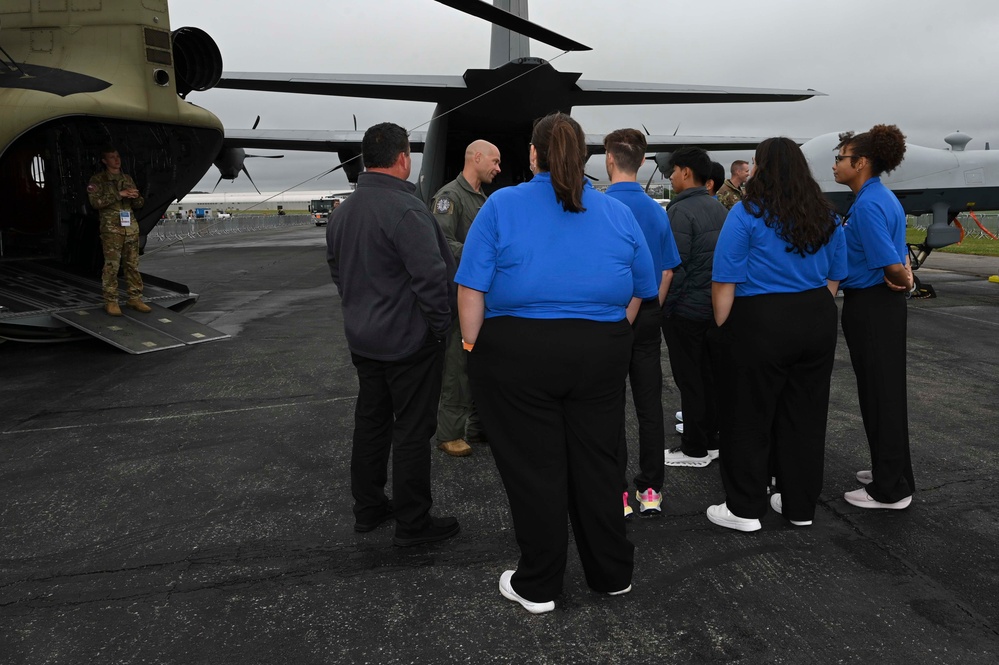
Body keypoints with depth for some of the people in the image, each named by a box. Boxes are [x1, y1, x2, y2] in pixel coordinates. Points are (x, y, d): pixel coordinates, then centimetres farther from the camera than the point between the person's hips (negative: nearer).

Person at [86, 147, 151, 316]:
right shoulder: (98, 180, 1)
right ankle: (110, 302, 0)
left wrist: (136, 197, -7)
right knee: (111, 266, -5)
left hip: (131, 227, 5)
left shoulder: (128, 179, 15)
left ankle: (134, 298, 12)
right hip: (111, 228, -5)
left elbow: (138, 204, 17)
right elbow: (95, 201, -13)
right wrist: (118, 194, -18)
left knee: (132, 264, 6)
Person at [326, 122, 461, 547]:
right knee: (412, 430, 2)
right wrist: (440, 324, -13)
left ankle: (367, 508, 30)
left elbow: (336, 267, 19)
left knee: (370, 422, 18)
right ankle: (412, 523, 12)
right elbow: (431, 275, -25)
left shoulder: (344, 210, 9)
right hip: (409, 341, -9)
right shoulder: (406, 209, -21)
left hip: (362, 338, 9)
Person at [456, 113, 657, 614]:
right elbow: (640, 290, 10)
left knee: (533, 469, 6)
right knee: (596, 463, 14)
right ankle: (612, 574, 28)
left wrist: (475, 347, 0)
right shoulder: (619, 214, 7)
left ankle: (537, 587, 19)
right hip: (601, 355, 4)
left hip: (518, 353, -3)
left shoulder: (502, 206, -4)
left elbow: (472, 289, -9)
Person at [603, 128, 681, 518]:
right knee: (649, 404, 10)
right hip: (648, 315, 5)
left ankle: (616, 493, 9)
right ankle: (651, 489, 18)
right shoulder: (657, 210, 5)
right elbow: (668, 271, 10)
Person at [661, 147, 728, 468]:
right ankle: (709, 435, 28)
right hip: (715, 305, 8)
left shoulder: (682, 211, -17)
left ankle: (695, 450, 9)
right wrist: (716, 292, 19)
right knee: (709, 374, 16)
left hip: (685, 308, -8)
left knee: (689, 379, 1)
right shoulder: (719, 208, 9)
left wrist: (665, 306, -11)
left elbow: (674, 266, -20)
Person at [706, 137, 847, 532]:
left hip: (760, 325, -6)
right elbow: (834, 277, 13)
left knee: (748, 418, 5)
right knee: (805, 415, 14)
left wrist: (723, 331, -6)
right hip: (817, 322, 6)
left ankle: (745, 510, 14)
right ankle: (800, 506, 25)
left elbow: (724, 282, -13)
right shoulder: (827, 217, 8)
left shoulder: (747, 214, -10)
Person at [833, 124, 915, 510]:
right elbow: (899, 255, 17)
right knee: (884, 391, 18)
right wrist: (904, 276, 0)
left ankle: (891, 490, 11)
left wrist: (901, 278, -5)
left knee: (880, 394, 0)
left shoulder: (867, 205, -20)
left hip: (870, 307, -10)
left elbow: (891, 265, -24)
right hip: (883, 304, 10)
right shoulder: (883, 198, 12)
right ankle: (890, 473, 31)